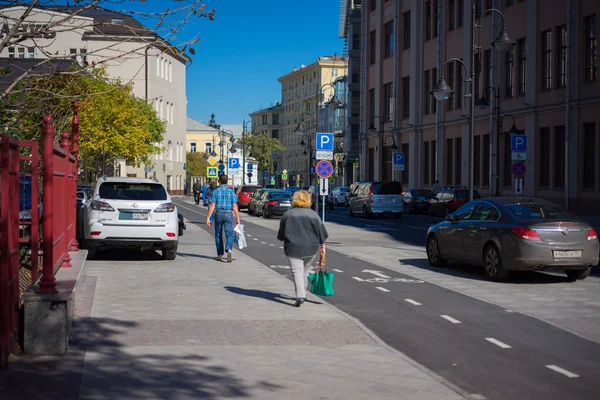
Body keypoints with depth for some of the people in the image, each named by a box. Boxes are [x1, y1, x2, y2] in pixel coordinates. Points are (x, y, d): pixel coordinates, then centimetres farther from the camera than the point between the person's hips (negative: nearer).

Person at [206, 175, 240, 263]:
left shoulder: (215, 191, -1)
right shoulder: (231, 191, 1)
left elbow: (212, 206, -6)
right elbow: (235, 206, -3)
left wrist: (208, 217, -5)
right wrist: (237, 217, 2)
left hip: (218, 214, 0)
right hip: (228, 214, 0)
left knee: (218, 235, 12)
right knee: (229, 234, -3)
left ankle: (220, 255, 17)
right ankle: (228, 249, -30)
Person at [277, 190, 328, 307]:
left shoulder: (288, 214, -1)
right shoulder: (313, 214, -1)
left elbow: (281, 234, 6)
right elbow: (321, 231, 2)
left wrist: (287, 240, 25)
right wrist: (322, 245, 11)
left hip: (293, 248, -2)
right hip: (311, 248, 2)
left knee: (297, 271, -5)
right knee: (305, 270, 20)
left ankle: (300, 295, -20)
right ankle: (302, 292, 28)